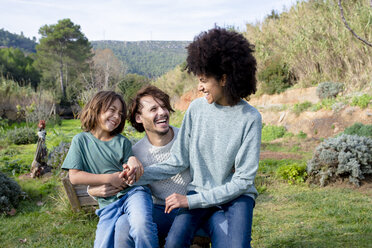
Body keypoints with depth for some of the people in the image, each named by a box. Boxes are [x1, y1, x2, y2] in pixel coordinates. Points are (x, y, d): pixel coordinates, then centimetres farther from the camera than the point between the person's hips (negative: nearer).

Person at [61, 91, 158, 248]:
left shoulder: (122, 142, 10)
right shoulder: (81, 140, 6)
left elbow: (130, 177, 11)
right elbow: (74, 177, -2)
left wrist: (133, 160, -13)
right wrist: (108, 179, -10)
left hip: (133, 193, 0)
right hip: (108, 203, 1)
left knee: (141, 224, -32)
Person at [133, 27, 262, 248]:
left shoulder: (250, 118, -13)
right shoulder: (197, 108, -3)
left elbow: (243, 180, -14)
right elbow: (178, 162, 2)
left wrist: (191, 200, -19)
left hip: (237, 195, -2)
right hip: (199, 189, 2)